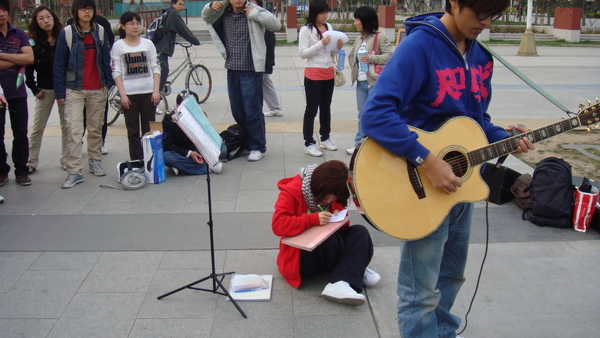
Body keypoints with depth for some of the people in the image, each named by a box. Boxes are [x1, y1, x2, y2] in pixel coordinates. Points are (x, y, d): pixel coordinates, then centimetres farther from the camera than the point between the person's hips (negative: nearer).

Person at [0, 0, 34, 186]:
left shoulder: (19, 34, 5)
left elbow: (29, 58, -8)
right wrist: (17, 59, -10)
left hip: (17, 92, 2)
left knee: (20, 133, 6)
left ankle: (21, 171, 15)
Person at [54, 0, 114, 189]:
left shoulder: (100, 31, 5)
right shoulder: (67, 33, -3)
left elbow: (106, 59, 10)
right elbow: (59, 64, -2)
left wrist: (108, 83, 5)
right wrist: (60, 92, -4)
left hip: (98, 89, 3)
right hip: (74, 90, -3)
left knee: (96, 128, 12)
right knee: (74, 130, -8)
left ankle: (95, 162, 28)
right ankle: (74, 171, -5)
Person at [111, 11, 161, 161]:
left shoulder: (148, 43, 8)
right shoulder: (118, 46, 3)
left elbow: (156, 68, 6)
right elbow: (116, 72, -1)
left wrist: (156, 91, -4)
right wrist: (123, 94, -9)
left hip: (148, 92, 1)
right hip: (129, 94, -1)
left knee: (149, 130, 3)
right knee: (133, 131, 3)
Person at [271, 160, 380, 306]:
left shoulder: (331, 194, 4)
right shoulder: (291, 193, -16)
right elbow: (277, 225, -28)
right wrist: (313, 219, -35)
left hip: (328, 249, 7)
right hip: (299, 258, -6)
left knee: (360, 232, -17)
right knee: (330, 240, -35)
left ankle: (340, 284, -32)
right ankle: (356, 270, -12)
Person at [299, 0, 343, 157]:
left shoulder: (329, 27, 9)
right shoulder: (306, 30, -8)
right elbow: (303, 53, -15)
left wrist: (338, 47, -5)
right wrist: (321, 44, -21)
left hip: (329, 73, 6)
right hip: (313, 75, -6)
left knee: (326, 108, 15)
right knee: (311, 109, -2)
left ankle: (325, 138, 27)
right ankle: (308, 143, 3)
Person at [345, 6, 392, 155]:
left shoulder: (380, 37, -9)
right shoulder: (359, 39, 13)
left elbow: (391, 56, -17)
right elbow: (351, 55, 26)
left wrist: (372, 58, -22)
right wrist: (354, 69, 12)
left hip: (375, 83, -7)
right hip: (361, 83, 7)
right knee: (362, 115, 14)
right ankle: (359, 144, 22)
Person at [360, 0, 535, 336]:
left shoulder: (480, 55, 6)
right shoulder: (420, 45, -18)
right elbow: (376, 113, -29)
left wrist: (503, 138, -2)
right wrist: (426, 160, -31)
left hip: (462, 183, 8)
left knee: (451, 277, 23)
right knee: (422, 293, 3)